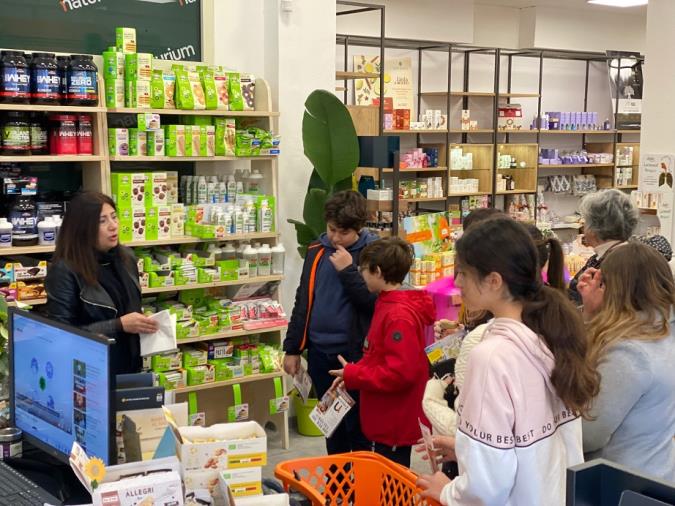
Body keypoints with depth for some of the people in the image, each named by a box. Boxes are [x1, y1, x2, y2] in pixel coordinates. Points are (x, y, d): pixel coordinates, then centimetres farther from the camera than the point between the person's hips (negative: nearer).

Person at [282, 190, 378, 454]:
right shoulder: (317, 250, 5)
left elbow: (374, 302, -16)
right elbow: (303, 301, 11)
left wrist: (348, 270, -21)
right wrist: (292, 348, 11)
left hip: (355, 353, -4)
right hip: (319, 352, 5)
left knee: (357, 426, 4)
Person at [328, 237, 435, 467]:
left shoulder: (399, 316, -23)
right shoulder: (388, 304, 9)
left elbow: (400, 373, -27)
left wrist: (352, 376, -17)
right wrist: (352, 374, 3)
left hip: (395, 425, -10)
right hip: (386, 422, 10)